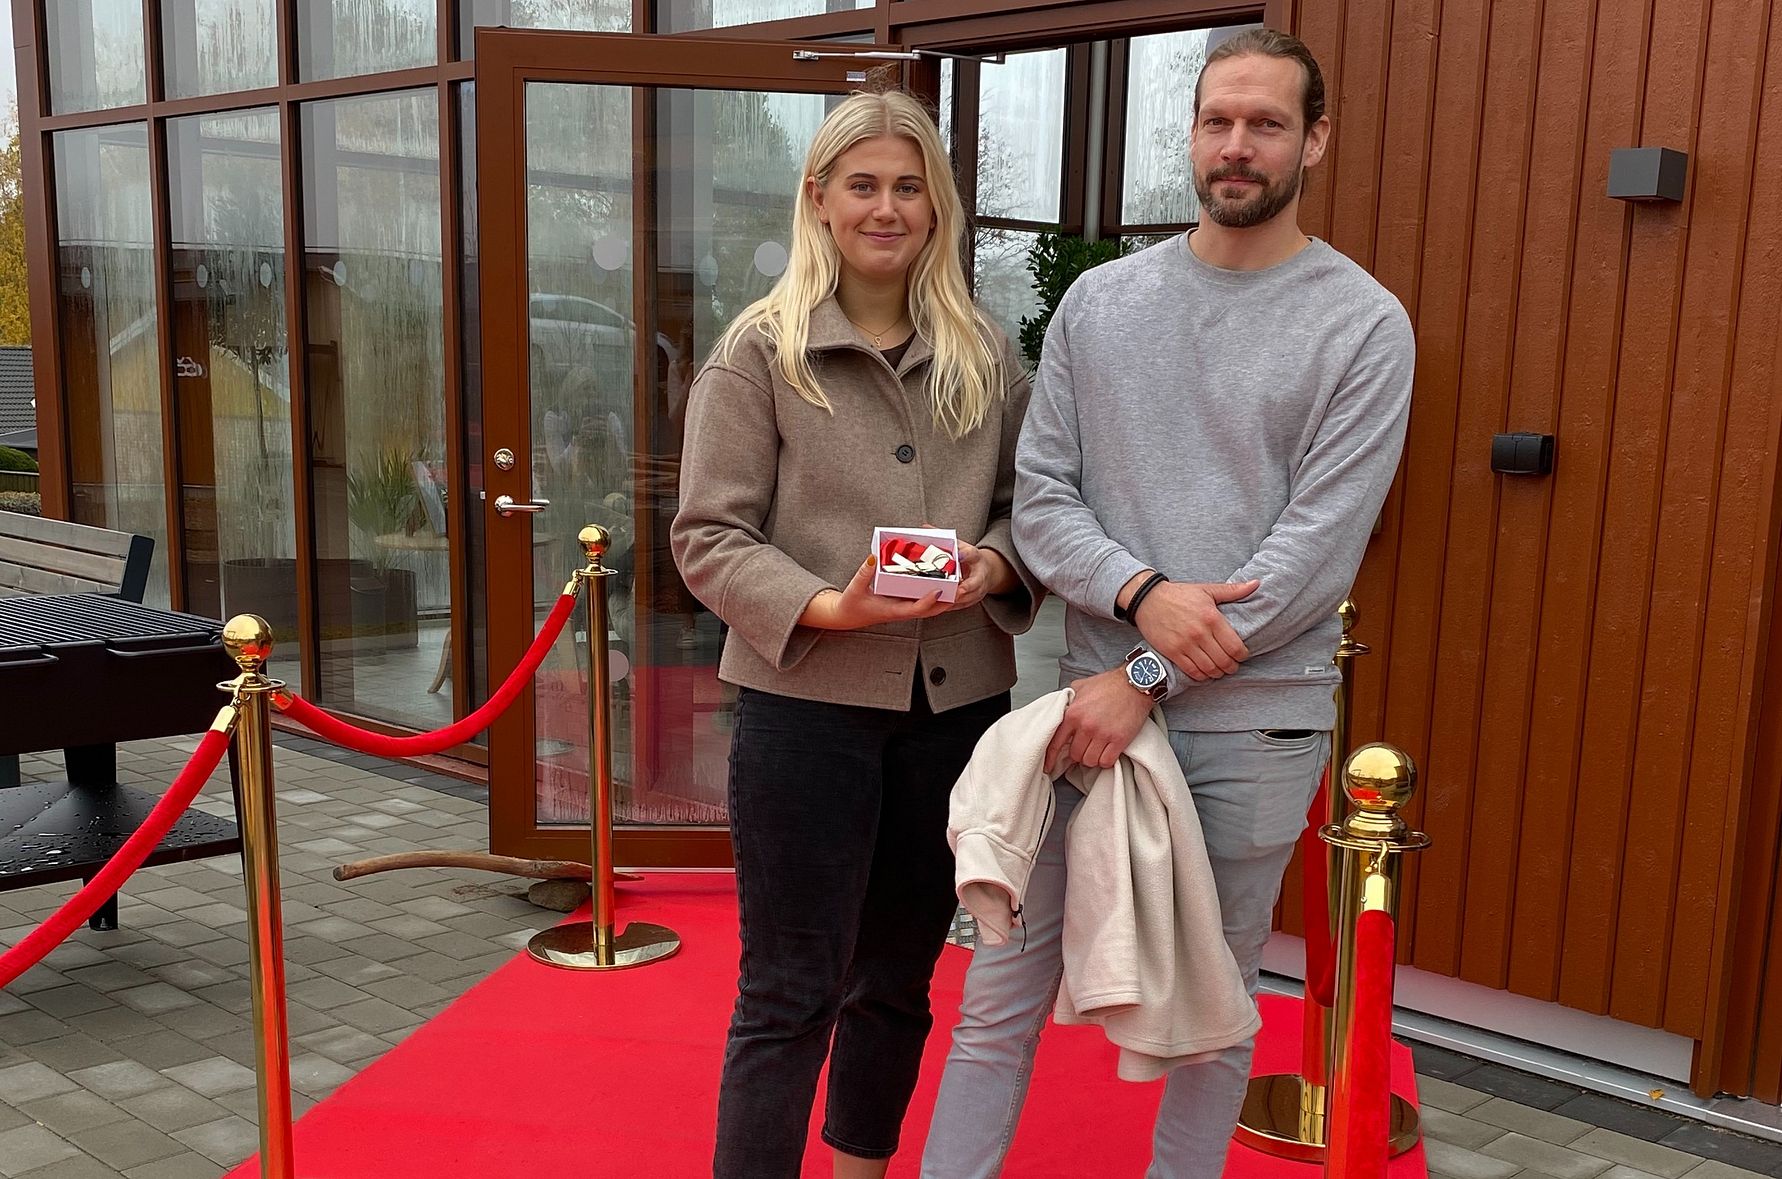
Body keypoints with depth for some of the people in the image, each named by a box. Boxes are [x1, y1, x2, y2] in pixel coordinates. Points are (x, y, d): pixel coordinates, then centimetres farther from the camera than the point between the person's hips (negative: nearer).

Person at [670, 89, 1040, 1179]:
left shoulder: (985, 357, 7)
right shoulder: (761, 351, -4)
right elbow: (709, 535, -7)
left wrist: (993, 567, -10)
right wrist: (828, 607, -22)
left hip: (958, 701, 4)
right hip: (808, 700, -4)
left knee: (899, 977, 19)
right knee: (790, 993, 2)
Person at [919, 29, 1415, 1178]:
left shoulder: (1363, 324, -4)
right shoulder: (1099, 300, 7)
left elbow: (1317, 547, -11)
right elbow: (1041, 495, 3)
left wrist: (1144, 680, -13)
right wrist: (1142, 594, -15)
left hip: (1253, 724, -2)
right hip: (1094, 697, 3)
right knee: (1003, 991, 7)